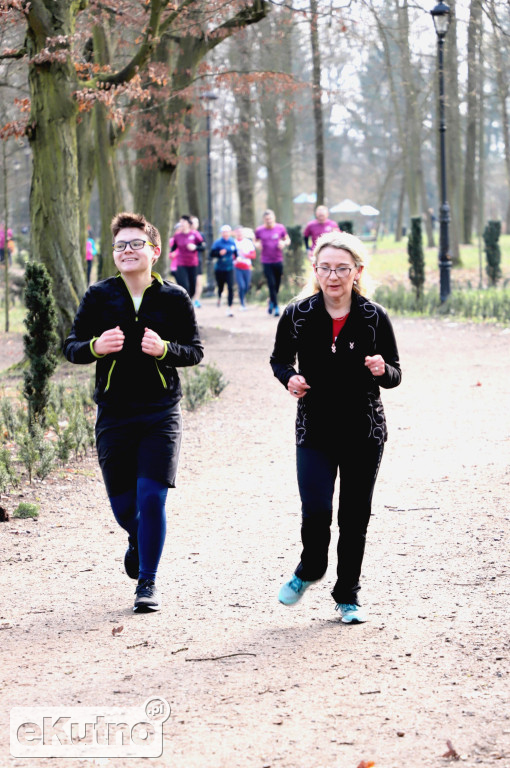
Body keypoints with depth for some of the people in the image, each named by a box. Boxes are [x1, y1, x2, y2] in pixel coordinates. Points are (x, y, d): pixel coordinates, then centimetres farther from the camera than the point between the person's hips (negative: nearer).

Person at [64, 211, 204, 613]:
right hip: (114, 414, 2)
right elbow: (71, 346, 5)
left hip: (161, 414, -2)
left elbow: (195, 351, 2)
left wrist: (164, 349, -18)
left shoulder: (174, 298, -1)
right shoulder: (99, 296, 1)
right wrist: (95, 346, -17)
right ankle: (137, 542, 43)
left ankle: (148, 581, 5)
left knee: (152, 499, -9)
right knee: (122, 503, 9)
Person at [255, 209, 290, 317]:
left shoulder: (280, 228, 0)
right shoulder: (259, 230, -1)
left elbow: (288, 239, 11)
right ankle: (276, 306, 1)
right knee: (271, 284, -7)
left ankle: (271, 301, 34)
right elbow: (256, 241, 15)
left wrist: (284, 243, -11)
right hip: (266, 262, -1)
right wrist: (257, 245, -8)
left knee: (277, 284, 9)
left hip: (278, 260, 2)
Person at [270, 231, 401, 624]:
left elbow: (395, 375, 1)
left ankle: (348, 596, 25)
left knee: (355, 518, 7)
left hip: (364, 432, 0)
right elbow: (279, 358, 11)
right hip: (315, 431, 0)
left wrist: (382, 371, -22)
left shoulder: (374, 318, -6)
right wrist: (289, 377, -10)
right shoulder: (298, 315, -5)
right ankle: (310, 570, 19)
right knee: (316, 510, -13)